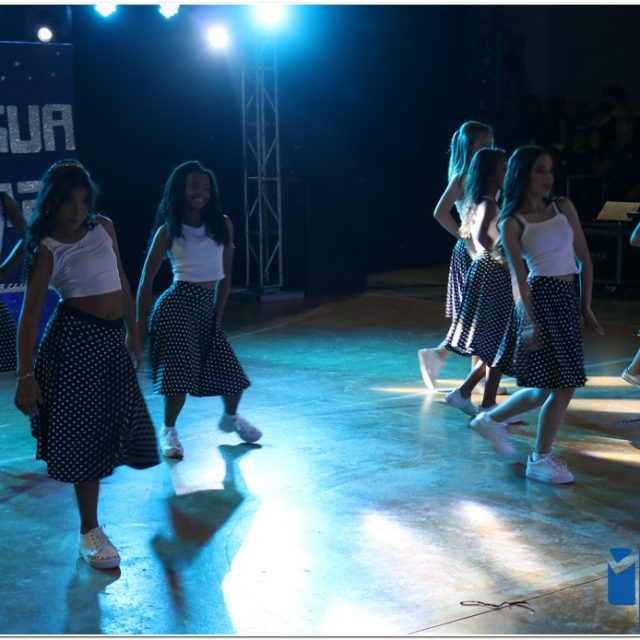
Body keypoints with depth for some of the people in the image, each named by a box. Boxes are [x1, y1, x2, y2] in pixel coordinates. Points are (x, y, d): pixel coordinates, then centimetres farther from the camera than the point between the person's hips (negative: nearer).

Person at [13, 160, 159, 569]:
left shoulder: (104, 227, 7)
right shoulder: (47, 249, -9)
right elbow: (31, 315, -13)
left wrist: (133, 332, 17)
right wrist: (26, 375, -19)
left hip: (112, 338, 6)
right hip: (76, 338, -6)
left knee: (114, 421, 12)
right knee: (85, 429, -1)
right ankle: (89, 530, 11)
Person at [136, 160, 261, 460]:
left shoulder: (222, 225, 4)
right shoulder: (168, 230, -4)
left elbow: (225, 275, 9)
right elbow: (147, 278, 0)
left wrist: (218, 314, 6)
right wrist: (141, 323, -1)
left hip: (207, 307, 4)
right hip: (178, 305, -4)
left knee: (231, 372, 6)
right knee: (180, 372, -9)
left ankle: (231, 418, 36)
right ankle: (169, 432, 13)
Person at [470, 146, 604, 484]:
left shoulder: (563, 207, 9)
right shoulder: (512, 223, -4)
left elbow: (584, 259, 11)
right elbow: (518, 276, -9)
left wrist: (586, 306, 8)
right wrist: (530, 321, -17)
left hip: (569, 300, 6)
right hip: (541, 298, -6)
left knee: (548, 386, 11)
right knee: (562, 385, -6)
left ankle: (492, 418, 33)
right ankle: (540, 459, 10)